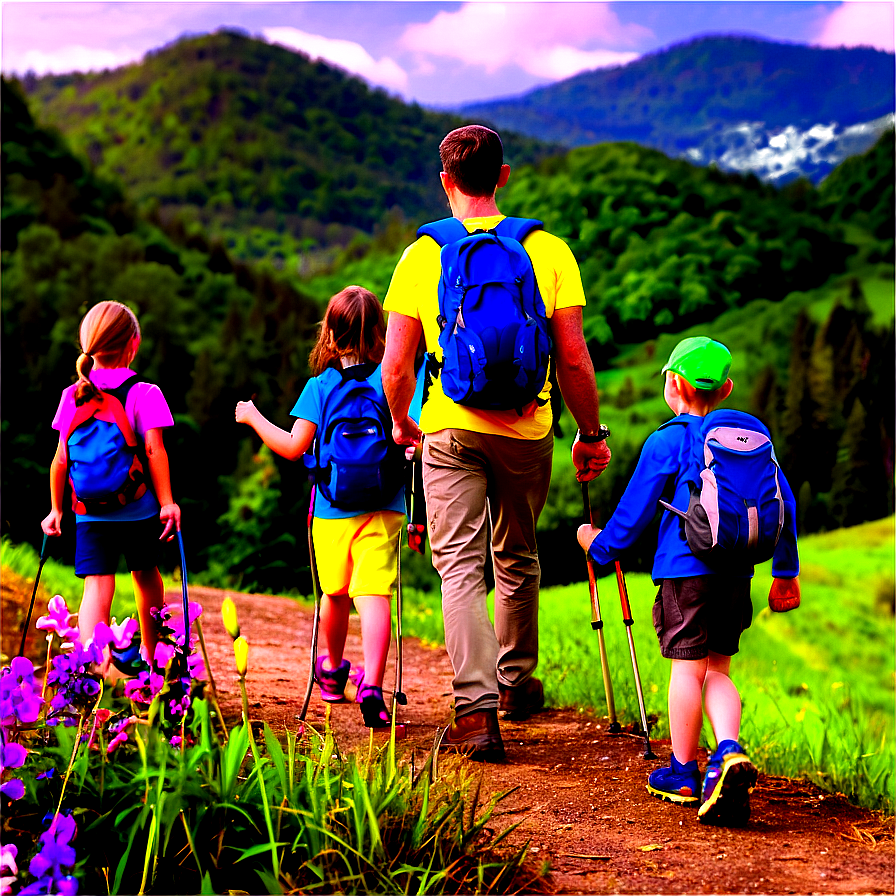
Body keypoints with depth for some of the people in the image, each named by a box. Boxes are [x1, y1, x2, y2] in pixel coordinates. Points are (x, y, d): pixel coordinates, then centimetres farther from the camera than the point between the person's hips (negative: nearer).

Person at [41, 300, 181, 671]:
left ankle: (91, 665, -24)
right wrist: (166, 501, -11)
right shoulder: (145, 394, -7)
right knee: (146, 575, 21)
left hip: (89, 513, 1)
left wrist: (56, 509, 10)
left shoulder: (73, 395, 2)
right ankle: (150, 652, 40)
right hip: (139, 510, -1)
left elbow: (61, 459, 2)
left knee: (97, 585, -5)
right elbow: (154, 450, -15)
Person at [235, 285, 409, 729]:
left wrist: (253, 417, 7)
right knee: (374, 596, -9)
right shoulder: (392, 380, -2)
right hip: (384, 509, -1)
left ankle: (332, 670, 41)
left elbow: (294, 447, -6)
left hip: (332, 512, 1)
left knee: (335, 593, 19)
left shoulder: (320, 386, -4)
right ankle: (371, 686, -23)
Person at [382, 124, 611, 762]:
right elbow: (574, 357, -5)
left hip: (449, 429, -1)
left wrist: (401, 421, 17)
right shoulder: (549, 250, -1)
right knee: (518, 561, 20)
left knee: (461, 567, 0)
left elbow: (396, 364, -2)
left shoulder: (421, 256, -1)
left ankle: (476, 709, -13)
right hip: (527, 430, 2)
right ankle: (517, 682, 36)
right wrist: (592, 432, 6)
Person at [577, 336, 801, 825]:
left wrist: (600, 545, 20)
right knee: (716, 667, 11)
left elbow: (635, 508, 2)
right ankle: (729, 751, -11)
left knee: (688, 666, 1)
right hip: (736, 570, 5)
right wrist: (785, 572, 20)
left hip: (686, 568, -5)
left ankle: (683, 772, 9)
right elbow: (783, 503, 12)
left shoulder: (667, 441, -3)